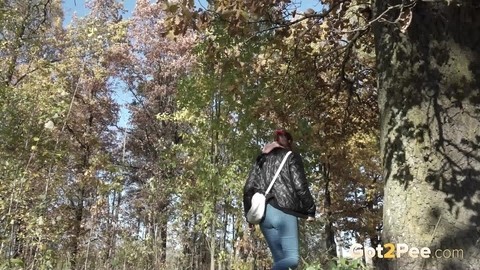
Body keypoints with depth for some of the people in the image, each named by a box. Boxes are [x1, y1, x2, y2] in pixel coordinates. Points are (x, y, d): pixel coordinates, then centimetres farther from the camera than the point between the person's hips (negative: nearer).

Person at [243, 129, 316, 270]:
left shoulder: (261, 159, 21)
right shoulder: (291, 156, 7)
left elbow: (248, 188, 14)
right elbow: (300, 186, -4)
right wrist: (310, 210, 5)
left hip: (263, 213, 6)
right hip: (283, 211, -6)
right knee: (292, 258, -9)